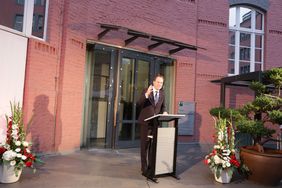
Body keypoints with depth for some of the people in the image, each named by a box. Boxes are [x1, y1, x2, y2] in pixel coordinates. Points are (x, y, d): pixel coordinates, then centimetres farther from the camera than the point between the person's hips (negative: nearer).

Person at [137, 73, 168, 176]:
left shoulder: (162, 93, 8)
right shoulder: (146, 91, -5)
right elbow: (139, 104, -17)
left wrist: (164, 112, -7)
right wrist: (146, 94, -33)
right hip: (146, 122, -4)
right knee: (144, 145, 4)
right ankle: (144, 167, 14)